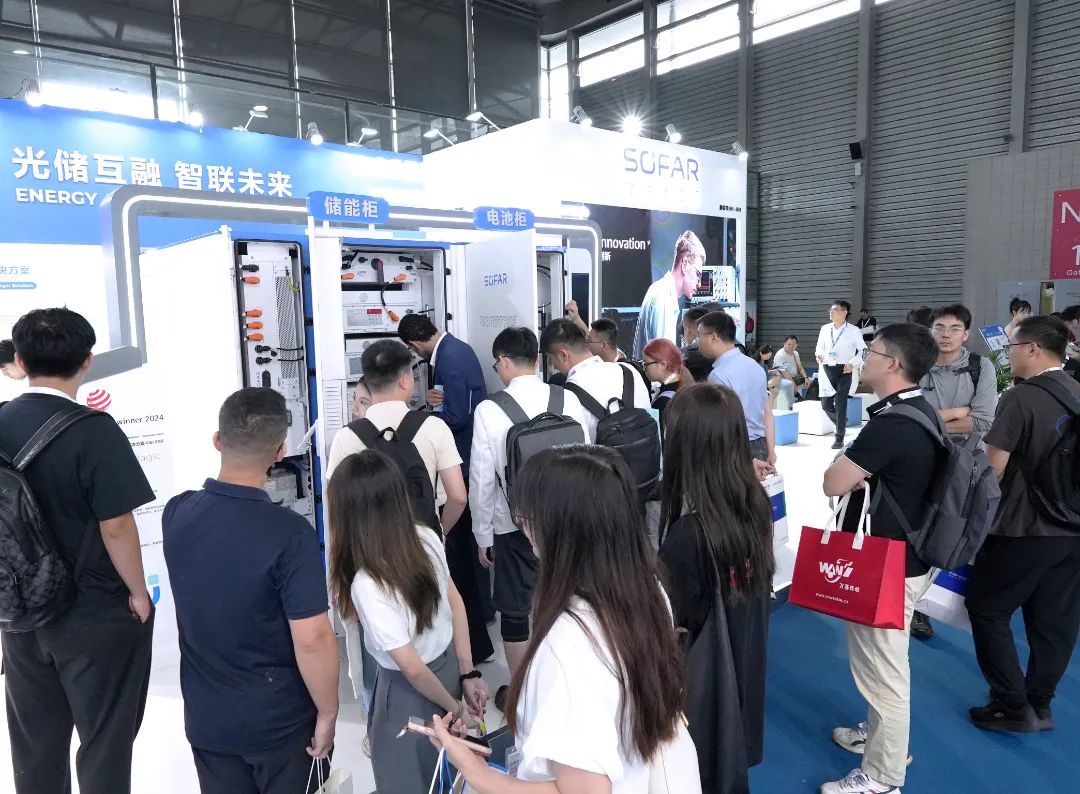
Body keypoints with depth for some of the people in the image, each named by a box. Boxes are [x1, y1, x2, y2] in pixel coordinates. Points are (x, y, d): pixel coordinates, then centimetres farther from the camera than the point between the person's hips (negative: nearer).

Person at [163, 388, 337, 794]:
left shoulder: (176, 514, -10)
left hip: (206, 719, 5)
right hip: (280, 721, -5)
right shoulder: (289, 533, -26)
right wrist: (327, 713, -10)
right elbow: (312, 639, -24)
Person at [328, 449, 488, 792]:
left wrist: (454, 708, -10)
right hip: (448, 665, 6)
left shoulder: (367, 584, -32)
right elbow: (456, 605, -3)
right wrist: (468, 675, 5)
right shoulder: (426, 537, -13)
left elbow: (412, 668, -26)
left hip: (411, 690, -6)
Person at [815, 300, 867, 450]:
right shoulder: (825, 329, 7)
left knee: (840, 405, -6)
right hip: (827, 369, 4)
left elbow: (863, 351, 0)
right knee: (825, 404, 6)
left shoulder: (853, 330, -4)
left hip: (844, 370, -4)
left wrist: (852, 363, -16)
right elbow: (820, 348, 15)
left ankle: (839, 438, 4)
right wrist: (819, 355, -8)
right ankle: (842, 424, 34)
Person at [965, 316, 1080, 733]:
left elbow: (994, 468, -15)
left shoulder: (1021, 397, -17)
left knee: (987, 609, 7)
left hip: (1024, 528, -7)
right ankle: (1040, 703, 27)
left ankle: (1014, 705, 11)